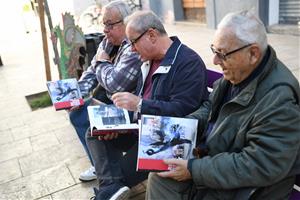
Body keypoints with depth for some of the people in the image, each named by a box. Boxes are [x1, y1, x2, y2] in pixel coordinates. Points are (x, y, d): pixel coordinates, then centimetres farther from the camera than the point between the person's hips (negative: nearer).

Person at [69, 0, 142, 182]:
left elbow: (115, 84, -33)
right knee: (77, 115, 13)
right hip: (106, 99, 10)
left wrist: (102, 63, -13)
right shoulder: (107, 42, 3)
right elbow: (92, 72, 10)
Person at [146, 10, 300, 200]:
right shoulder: (237, 72, -3)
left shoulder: (279, 99, -28)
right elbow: (211, 109, 12)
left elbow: (260, 166, -28)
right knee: (159, 175, -4)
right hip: (215, 158, 7)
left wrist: (194, 170, -25)